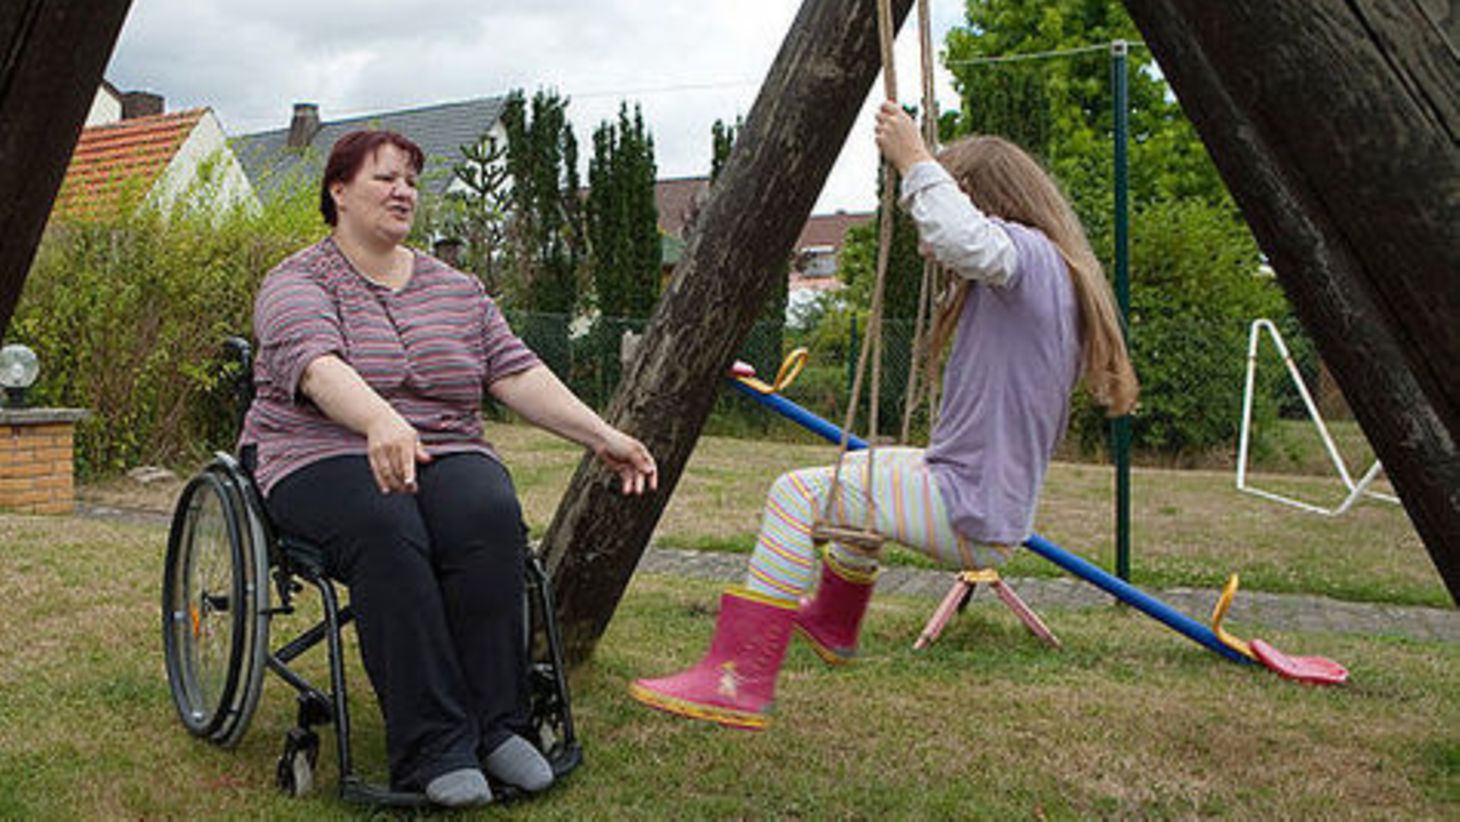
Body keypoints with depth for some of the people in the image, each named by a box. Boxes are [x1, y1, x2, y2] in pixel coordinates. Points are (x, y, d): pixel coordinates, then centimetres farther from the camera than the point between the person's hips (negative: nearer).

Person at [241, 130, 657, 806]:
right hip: (324, 458, -3)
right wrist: (381, 422, -41)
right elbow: (318, 365, -20)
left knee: (491, 518, -30)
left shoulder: (456, 289, 17)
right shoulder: (297, 283, 1)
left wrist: (600, 435, -5)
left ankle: (496, 725, -24)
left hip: (447, 454, 3)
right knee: (386, 530, -35)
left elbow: (517, 373, 8)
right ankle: (432, 749, -32)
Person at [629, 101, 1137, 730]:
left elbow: (968, 243, -42)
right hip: (994, 502, 11)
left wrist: (915, 161, -27)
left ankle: (738, 681, -16)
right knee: (864, 467, 33)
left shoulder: (1029, 254, -17)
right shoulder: (1055, 273, 12)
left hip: (972, 518, -11)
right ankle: (833, 623, 48)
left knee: (799, 493, -14)